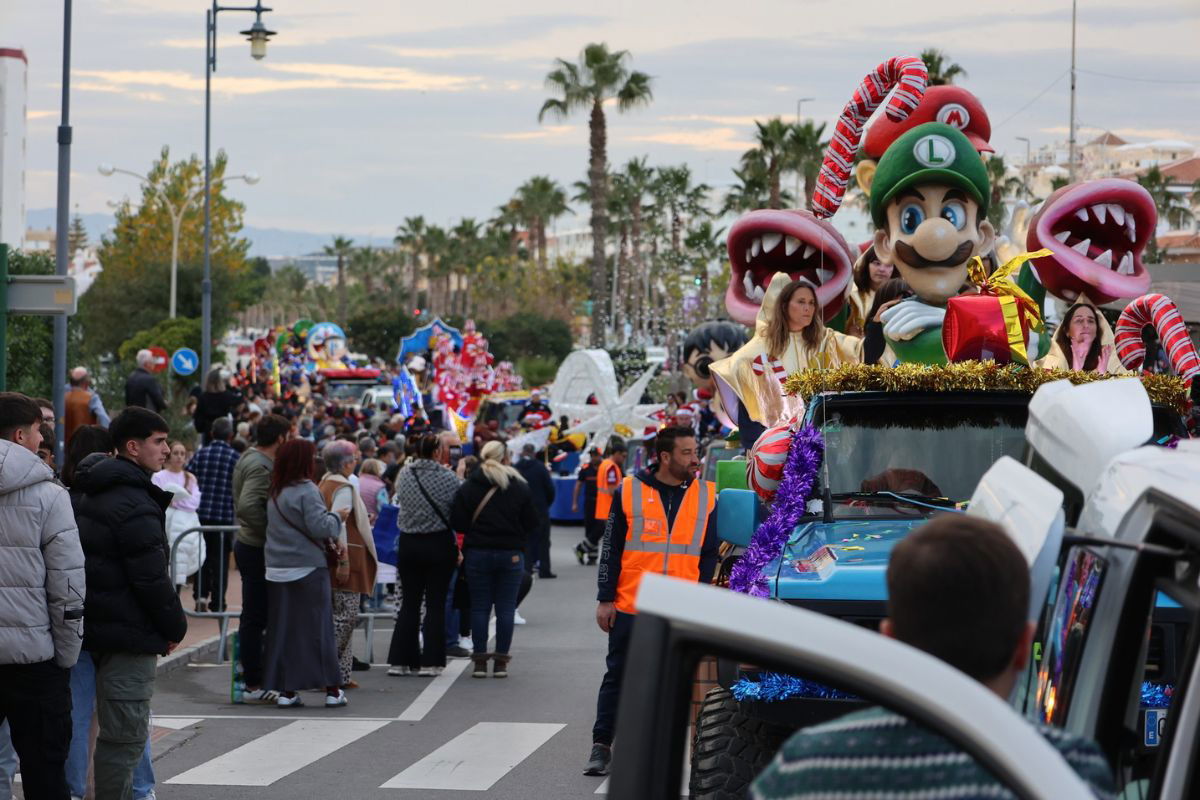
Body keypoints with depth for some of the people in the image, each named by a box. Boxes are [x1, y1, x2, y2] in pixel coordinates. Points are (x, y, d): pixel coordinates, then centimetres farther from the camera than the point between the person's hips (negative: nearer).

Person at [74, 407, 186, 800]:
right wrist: (175, 627, -5)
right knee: (124, 737, -5)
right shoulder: (135, 505, -18)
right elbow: (152, 578, -19)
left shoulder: (90, 495, 14)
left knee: (119, 733, 17)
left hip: (96, 629, 10)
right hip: (129, 634, -10)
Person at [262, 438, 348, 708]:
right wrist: (337, 518, 0)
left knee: (282, 629, 7)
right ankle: (332, 689, 4)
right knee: (318, 627, 0)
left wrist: (331, 541, 15)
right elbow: (319, 527, -20)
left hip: (277, 571, 6)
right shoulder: (306, 491, -13)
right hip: (307, 569, -6)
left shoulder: (275, 493, 11)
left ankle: (286, 690, 6)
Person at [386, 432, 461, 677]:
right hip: (439, 544, -3)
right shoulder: (448, 478, -13)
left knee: (409, 603, 11)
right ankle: (430, 662, 3)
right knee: (435, 604, 4)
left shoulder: (404, 475, -4)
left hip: (408, 544, 3)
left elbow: (399, 501, 7)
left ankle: (400, 660, 10)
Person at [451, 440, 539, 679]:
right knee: (506, 609, 4)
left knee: (479, 607, 6)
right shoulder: (520, 487, -3)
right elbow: (533, 523, -1)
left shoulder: (468, 487, -3)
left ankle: (480, 661, 5)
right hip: (511, 554, 0)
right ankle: (501, 662, 4)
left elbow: (457, 522, -6)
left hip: (477, 552, 0)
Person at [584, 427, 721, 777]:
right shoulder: (629, 491, 0)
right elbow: (611, 549, 2)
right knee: (618, 677, 4)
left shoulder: (705, 496, 5)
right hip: (630, 607, -1)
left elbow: (710, 555, 10)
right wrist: (605, 599, -2)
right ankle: (601, 746, 11)